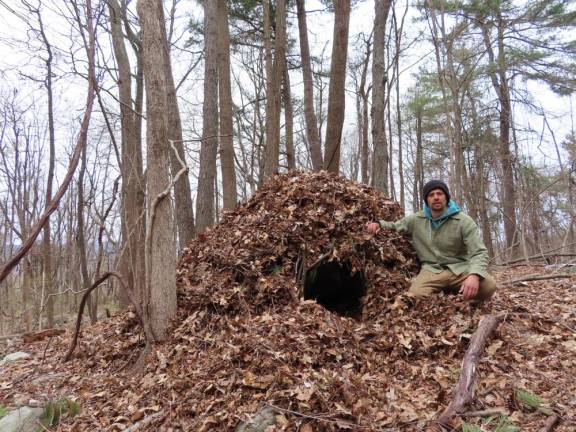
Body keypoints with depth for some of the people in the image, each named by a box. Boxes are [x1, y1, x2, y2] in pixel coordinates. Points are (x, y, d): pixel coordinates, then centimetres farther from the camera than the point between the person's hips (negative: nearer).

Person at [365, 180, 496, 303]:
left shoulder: (464, 221, -3)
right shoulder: (415, 220, 6)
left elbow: (479, 252, -10)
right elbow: (394, 226, 25)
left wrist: (474, 275, -32)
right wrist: (379, 224, 0)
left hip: (460, 268, 0)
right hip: (432, 270, 1)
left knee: (488, 286, -29)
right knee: (414, 297, -29)